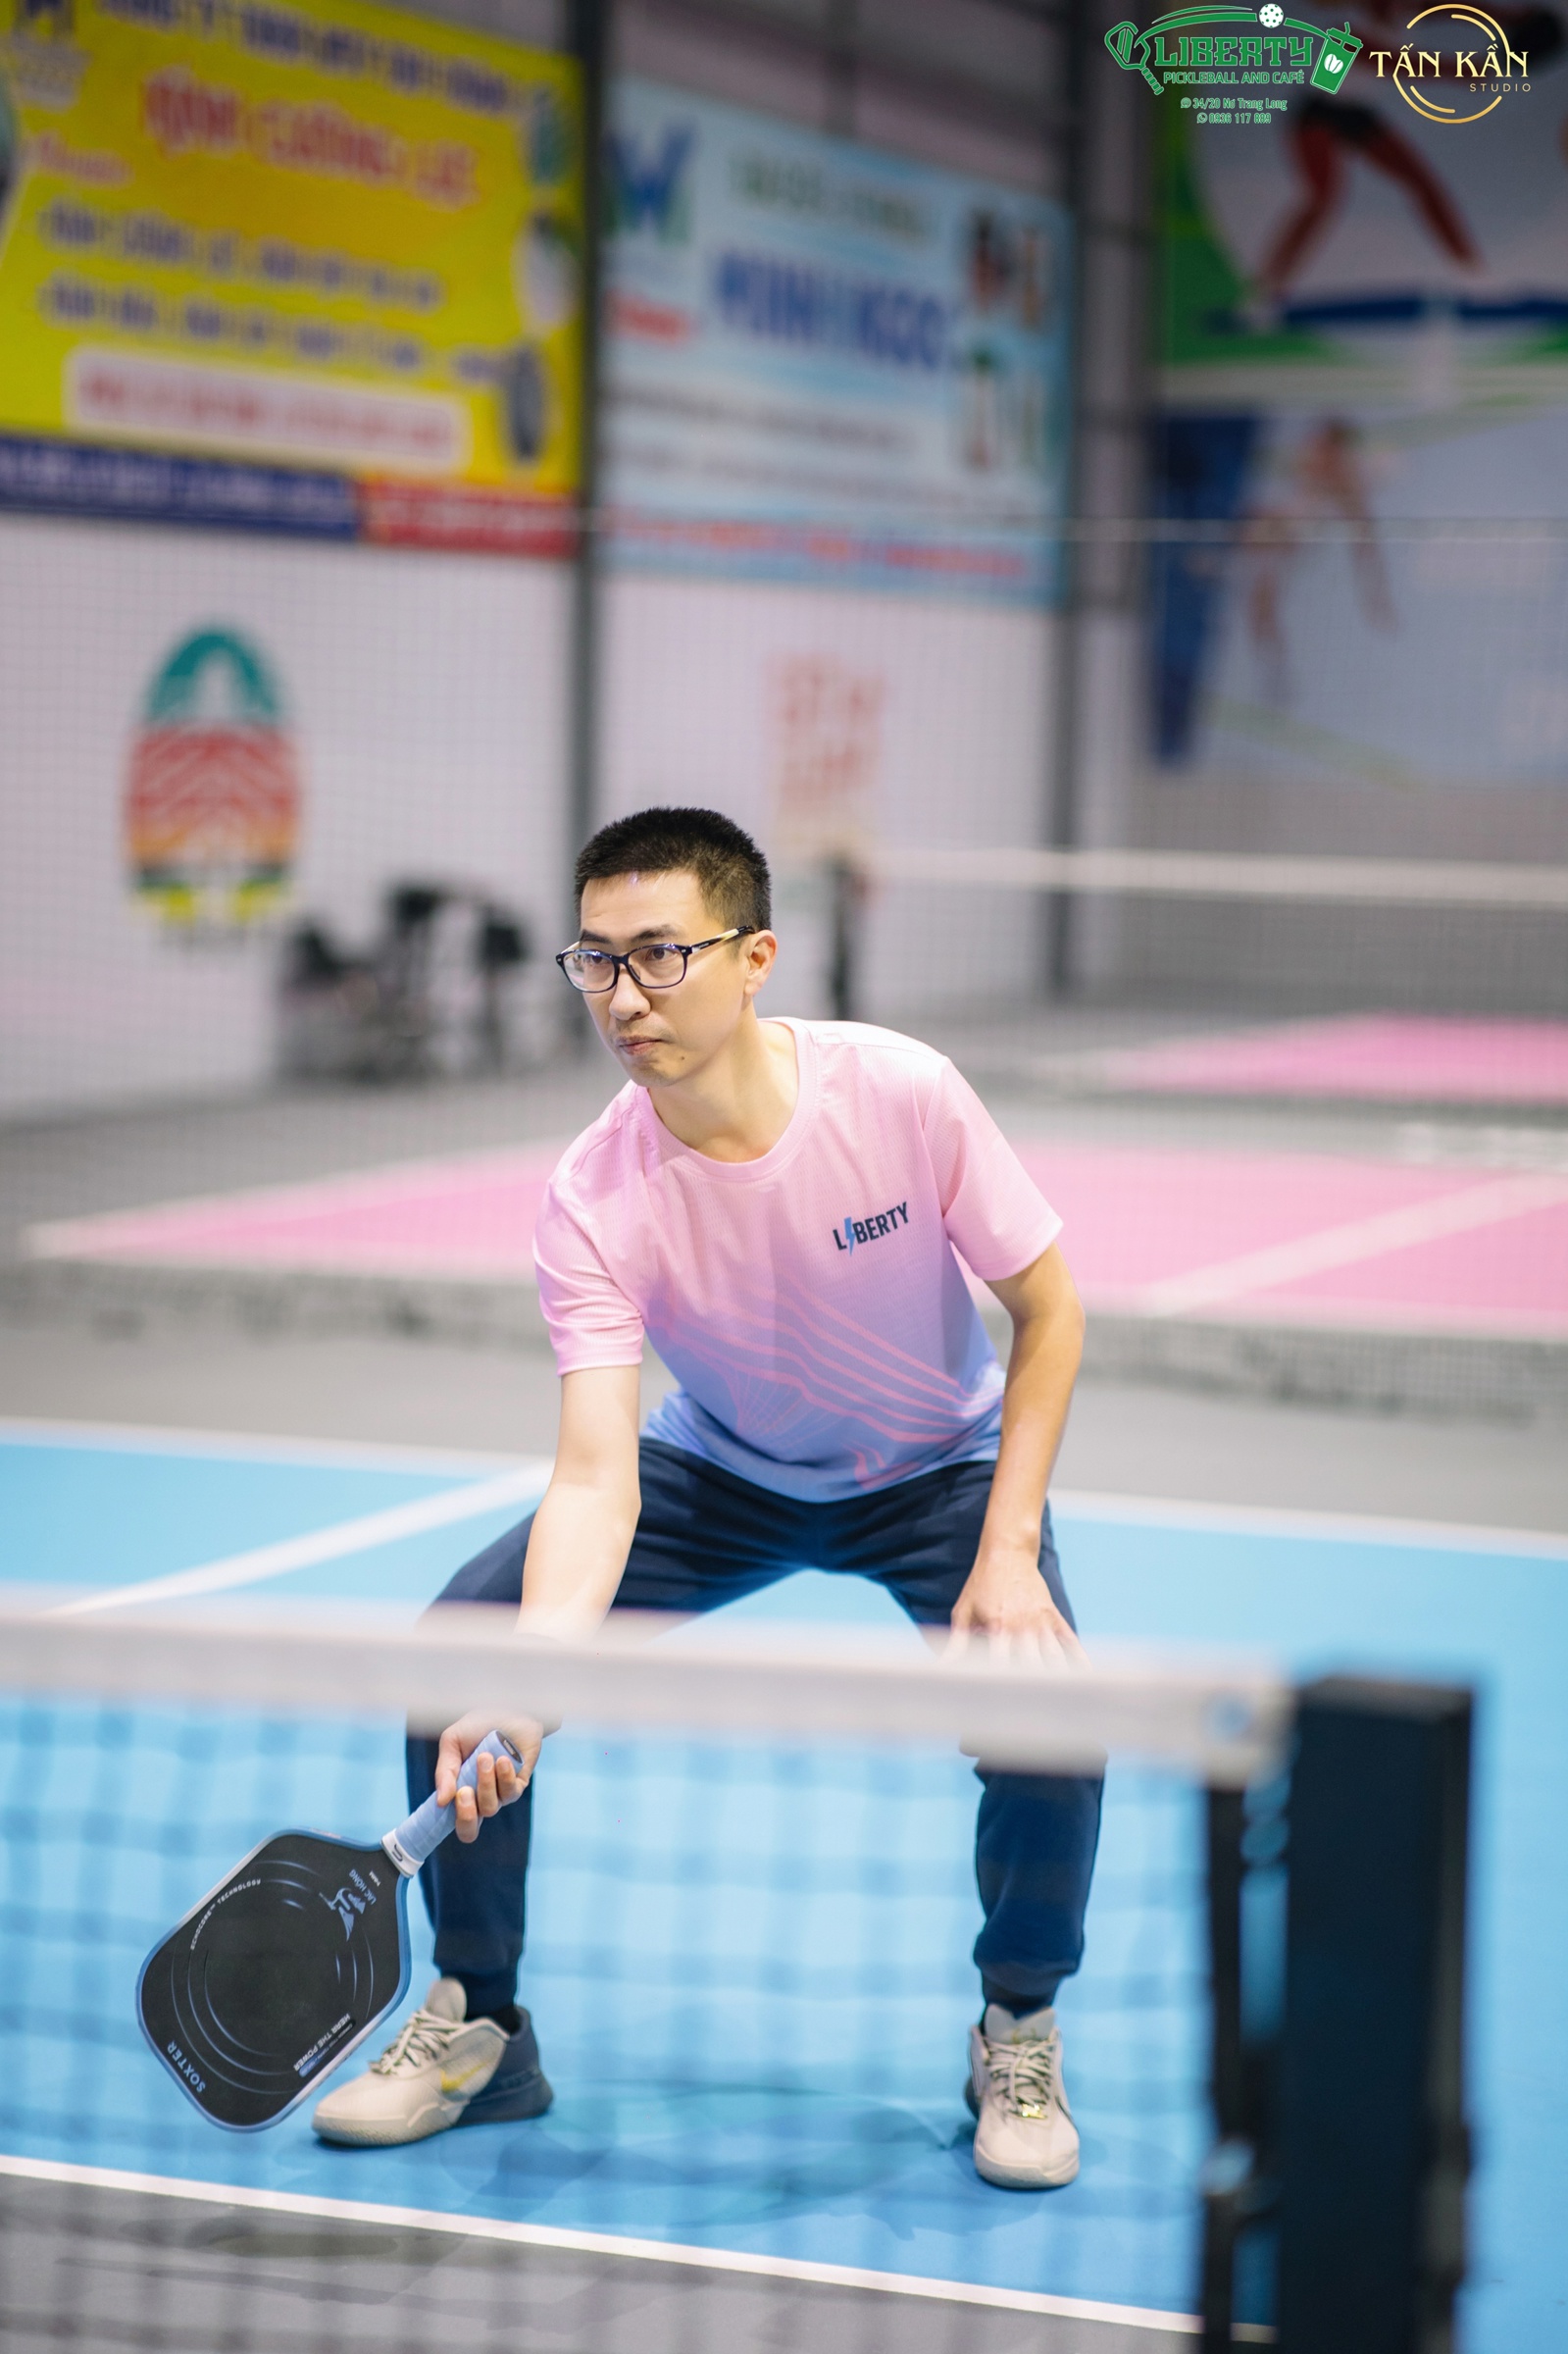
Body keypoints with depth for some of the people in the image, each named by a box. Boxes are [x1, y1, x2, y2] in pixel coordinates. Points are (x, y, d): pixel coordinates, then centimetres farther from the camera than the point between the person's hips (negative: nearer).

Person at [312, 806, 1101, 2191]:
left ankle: (1018, 2039, 1)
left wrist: (1007, 1554, -23)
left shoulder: (901, 1091, -28)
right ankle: (479, 2028, 6)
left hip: (938, 1468, -1)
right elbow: (594, 1475, -32)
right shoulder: (595, 1198, -26)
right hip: (719, 1473, 2)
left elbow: (1049, 1312, -15)